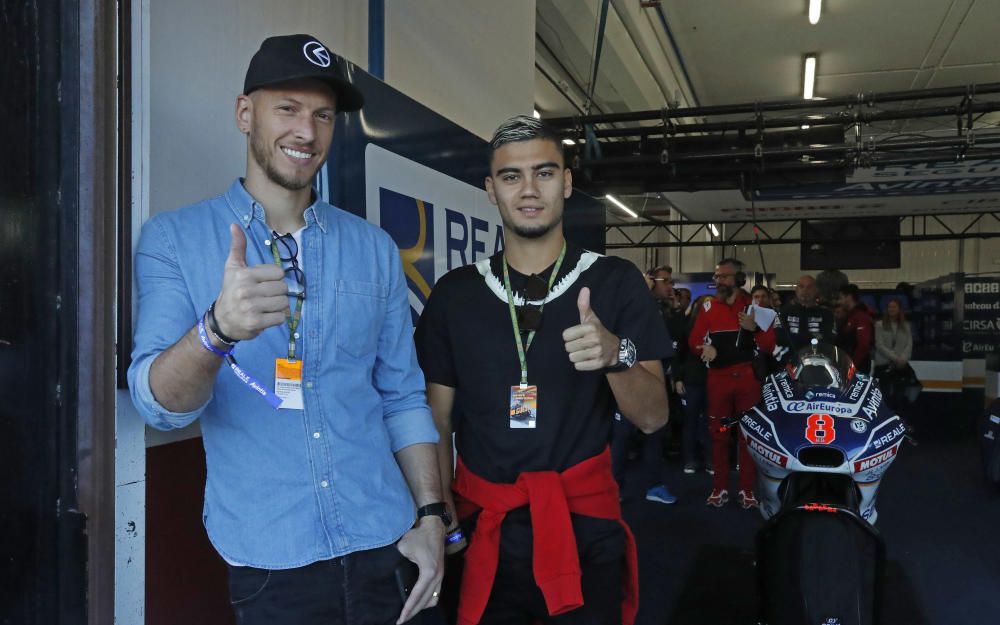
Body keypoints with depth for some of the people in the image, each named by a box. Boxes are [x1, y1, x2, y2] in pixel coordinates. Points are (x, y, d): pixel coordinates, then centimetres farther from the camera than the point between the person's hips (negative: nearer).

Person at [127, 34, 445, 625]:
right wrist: (218, 329, -34)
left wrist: (431, 514, -1)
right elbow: (159, 404, -14)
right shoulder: (173, 238, -4)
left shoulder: (375, 249, 3)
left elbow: (403, 396, 6)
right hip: (270, 560, -2)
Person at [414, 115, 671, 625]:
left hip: (585, 528, -1)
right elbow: (438, 423, 5)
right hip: (483, 530, 2)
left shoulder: (616, 282, -4)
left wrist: (616, 354, -25)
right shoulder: (454, 293, 1)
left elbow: (653, 419, -6)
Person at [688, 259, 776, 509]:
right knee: (718, 433, 4)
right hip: (718, 378, 1)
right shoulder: (709, 307, 7)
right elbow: (694, 340, 3)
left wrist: (754, 330, -20)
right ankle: (720, 487, 11)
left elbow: (769, 346, -1)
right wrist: (704, 347, -19)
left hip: (747, 377, -1)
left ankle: (747, 489, 10)